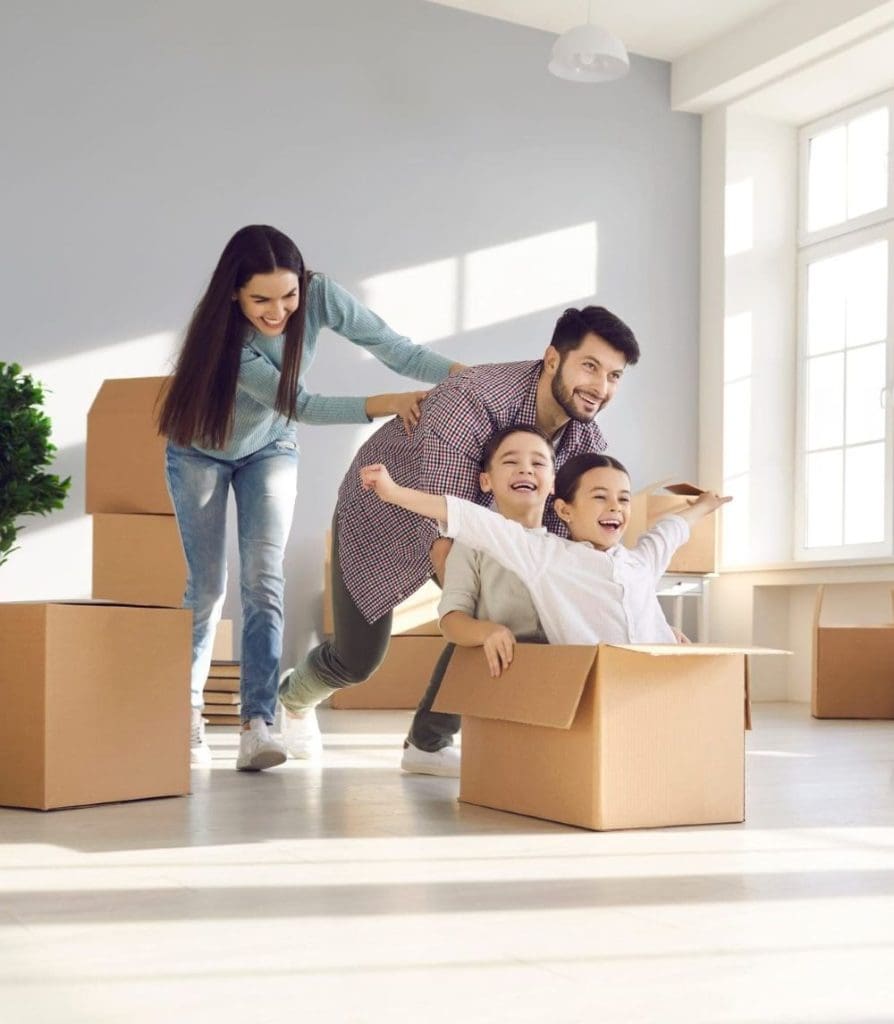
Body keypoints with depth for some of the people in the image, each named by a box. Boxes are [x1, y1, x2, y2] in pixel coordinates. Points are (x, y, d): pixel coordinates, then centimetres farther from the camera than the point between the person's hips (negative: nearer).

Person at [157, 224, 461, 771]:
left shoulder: (319, 295, -27)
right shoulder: (221, 333, -35)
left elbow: (392, 346, -26)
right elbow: (297, 405, -34)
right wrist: (382, 405, -42)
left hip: (270, 451, 2)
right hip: (199, 452, -2)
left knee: (264, 580, -12)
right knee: (208, 587, -3)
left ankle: (258, 721, -15)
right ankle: (188, 716, 15)